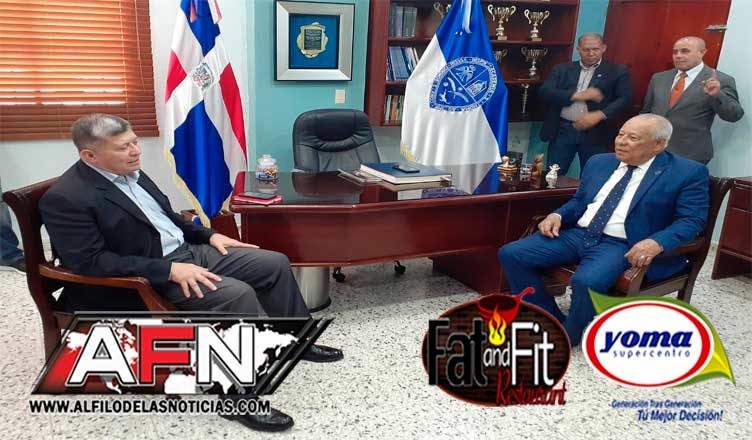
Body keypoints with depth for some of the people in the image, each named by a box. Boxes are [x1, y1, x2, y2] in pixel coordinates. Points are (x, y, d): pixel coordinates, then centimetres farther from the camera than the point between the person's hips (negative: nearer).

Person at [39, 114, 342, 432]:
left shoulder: (129, 172, 9)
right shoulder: (65, 198, -16)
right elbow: (90, 262, -22)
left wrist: (210, 235, 9)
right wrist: (170, 270, -27)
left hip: (187, 251, 9)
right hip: (148, 278, -9)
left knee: (275, 263, 3)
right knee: (237, 294, -31)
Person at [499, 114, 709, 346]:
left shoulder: (687, 172, 0)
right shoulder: (599, 162, 16)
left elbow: (692, 220, -6)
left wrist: (656, 243, -24)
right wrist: (557, 215, 2)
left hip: (623, 245, -5)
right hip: (578, 234, 6)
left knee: (586, 281, -36)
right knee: (511, 254, -11)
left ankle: (565, 337, -5)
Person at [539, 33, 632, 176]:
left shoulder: (617, 71, 6)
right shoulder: (562, 69, 10)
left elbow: (625, 98, -4)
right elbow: (545, 92, -2)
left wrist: (599, 115, -20)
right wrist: (577, 95, -13)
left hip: (595, 133, -1)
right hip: (563, 130, 1)